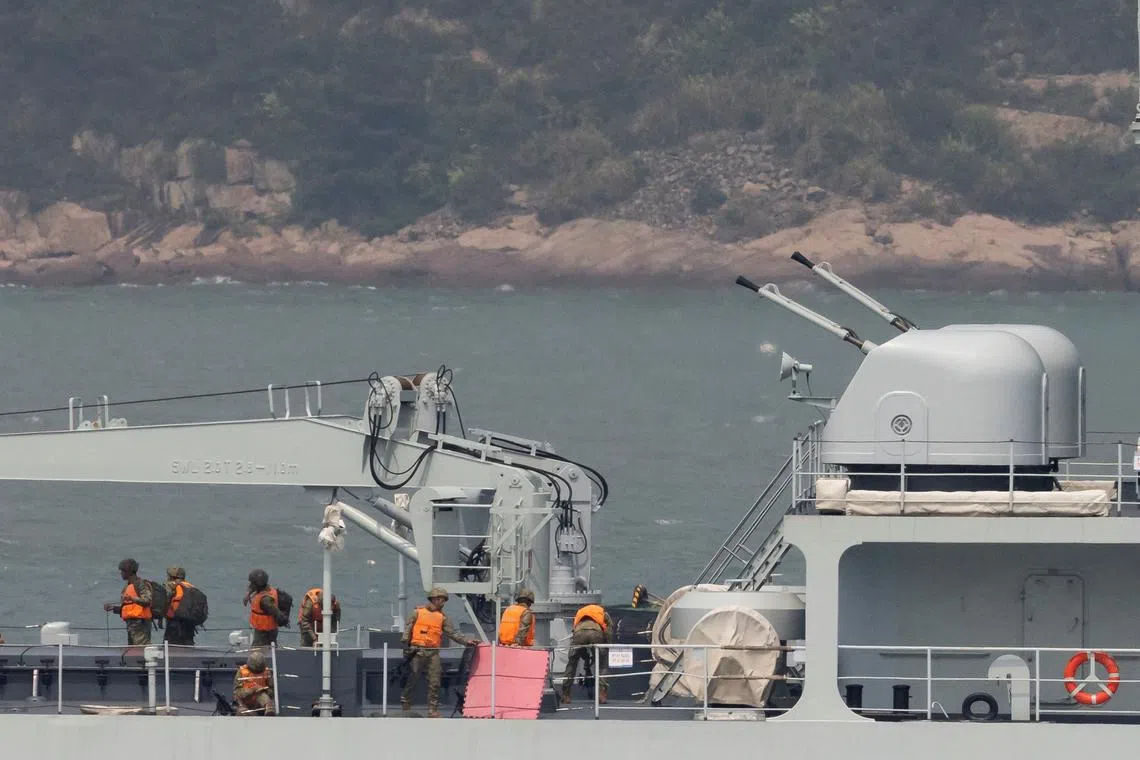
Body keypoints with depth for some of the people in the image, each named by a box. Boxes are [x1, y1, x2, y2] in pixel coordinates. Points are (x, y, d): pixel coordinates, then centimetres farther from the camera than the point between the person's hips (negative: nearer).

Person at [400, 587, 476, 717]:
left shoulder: (442, 617, 14)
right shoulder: (418, 612, 6)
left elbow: (453, 633, 9)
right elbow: (408, 630, 4)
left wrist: (467, 641, -3)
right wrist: (405, 646, -5)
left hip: (433, 653, 3)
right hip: (418, 651, -3)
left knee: (434, 683, -3)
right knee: (412, 680, -1)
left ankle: (433, 710, -1)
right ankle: (405, 705, 8)